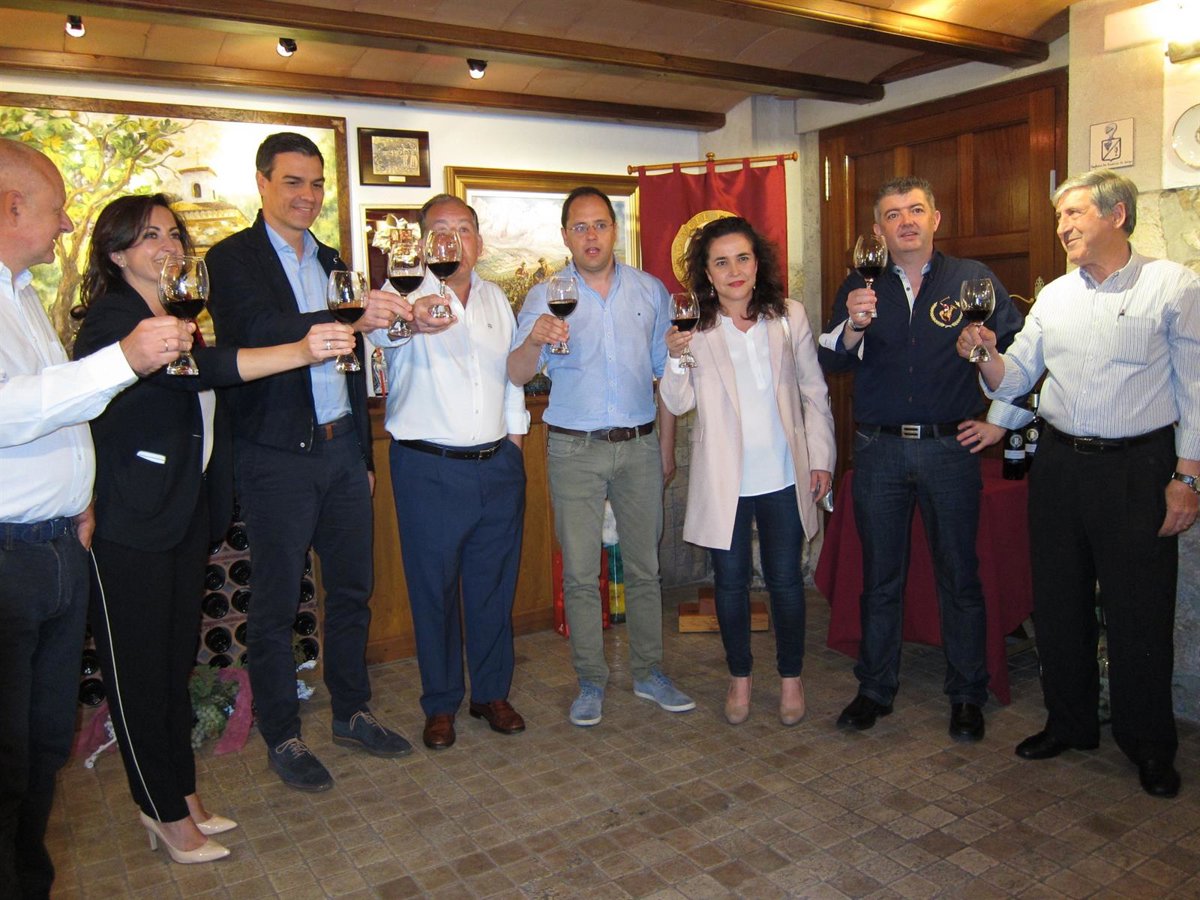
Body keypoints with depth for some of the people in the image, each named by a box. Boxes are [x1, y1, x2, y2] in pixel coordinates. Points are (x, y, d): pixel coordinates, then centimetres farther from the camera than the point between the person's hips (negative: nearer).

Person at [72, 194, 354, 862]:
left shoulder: (184, 316, 14)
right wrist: (300, 352, -40)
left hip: (187, 513, 8)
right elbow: (190, 368, -31)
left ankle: (184, 795, 29)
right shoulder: (111, 320, -13)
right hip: (129, 524, -8)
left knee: (178, 658, 15)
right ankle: (169, 816, 18)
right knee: (141, 668, 5)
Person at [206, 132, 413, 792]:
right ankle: (281, 738, 20)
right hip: (276, 457, -6)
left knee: (352, 588, 13)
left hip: (341, 447, 6)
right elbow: (261, 332, -25)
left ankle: (352, 712, 29)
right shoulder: (233, 259, -5)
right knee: (276, 605, 5)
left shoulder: (330, 262, 14)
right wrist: (354, 317, -40)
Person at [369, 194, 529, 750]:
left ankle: (492, 693, 29)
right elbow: (379, 326, -31)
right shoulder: (408, 292, -6)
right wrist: (411, 318, -53)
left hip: (498, 465, 4)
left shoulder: (495, 299, 11)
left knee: (495, 584, 12)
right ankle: (440, 704, 24)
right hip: (430, 469, -4)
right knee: (434, 588, 6)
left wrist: (515, 433, 11)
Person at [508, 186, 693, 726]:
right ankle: (591, 682, 18)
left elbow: (665, 371, 12)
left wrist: (667, 441, 9)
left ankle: (648, 673, 25)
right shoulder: (546, 296, -1)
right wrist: (534, 341, -33)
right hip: (575, 450, -2)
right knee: (580, 573, 4)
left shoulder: (650, 291, 6)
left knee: (644, 567, 10)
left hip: (639, 446, 2)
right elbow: (517, 375, -12)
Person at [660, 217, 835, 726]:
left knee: (785, 579, 10)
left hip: (784, 475, 1)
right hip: (723, 479, 0)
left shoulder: (789, 317, 1)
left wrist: (822, 458, 2)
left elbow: (814, 392, 6)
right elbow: (679, 404, -6)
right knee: (730, 580, 10)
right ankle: (739, 677, 29)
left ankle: (791, 677, 29)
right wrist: (676, 359, -24)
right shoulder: (695, 328, -2)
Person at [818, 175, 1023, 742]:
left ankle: (967, 695, 23)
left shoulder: (974, 279, 3)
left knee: (959, 576, 7)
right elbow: (833, 363, -3)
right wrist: (854, 327, -21)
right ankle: (875, 689, 24)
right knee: (880, 577, 10)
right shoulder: (860, 288, 6)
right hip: (879, 450, 1)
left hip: (950, 447, -1)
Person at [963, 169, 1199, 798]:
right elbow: (1013, 380, 10)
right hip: (1059, 463, 5)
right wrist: (985, 356, -11)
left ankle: (1149, 744, 23)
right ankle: (1069, 723, 30)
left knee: (1140, 612, 4)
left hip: (1138, 468, -5)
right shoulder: (1054, 296, 10)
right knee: (1058, 603, 12)